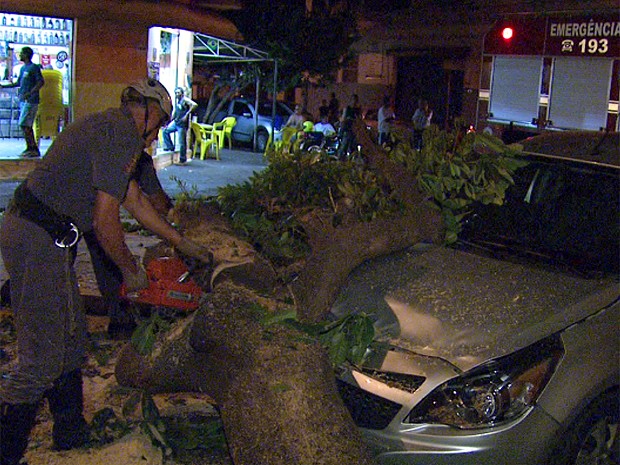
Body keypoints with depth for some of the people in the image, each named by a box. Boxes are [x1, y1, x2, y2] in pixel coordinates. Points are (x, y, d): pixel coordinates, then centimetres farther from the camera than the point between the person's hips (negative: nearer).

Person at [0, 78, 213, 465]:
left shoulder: (107, 128, 18)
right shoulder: (123, 134, -13)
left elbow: (137, 202, 25)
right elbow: (105, 222, -18)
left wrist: (187, 246, 30)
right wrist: (132, 271, -2)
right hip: (41, 242, -10)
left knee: (72, 341, 20)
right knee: (42, 361, -4)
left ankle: (71, 431, 35)